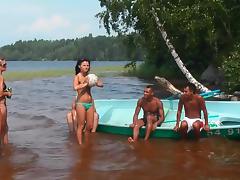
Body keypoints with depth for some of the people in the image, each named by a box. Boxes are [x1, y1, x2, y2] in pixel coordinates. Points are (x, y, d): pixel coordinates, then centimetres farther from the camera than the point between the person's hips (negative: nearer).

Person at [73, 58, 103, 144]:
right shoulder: (77, 76, -5)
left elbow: (101, 85, 4)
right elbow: (75, 87, -24)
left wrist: (94, 81, -13)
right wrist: (85, 84, -25)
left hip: (90, 103, 5)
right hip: (81, 104, -5)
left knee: (90, 126, 11)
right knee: (81, 126, 0)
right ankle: (80, 144, 8)